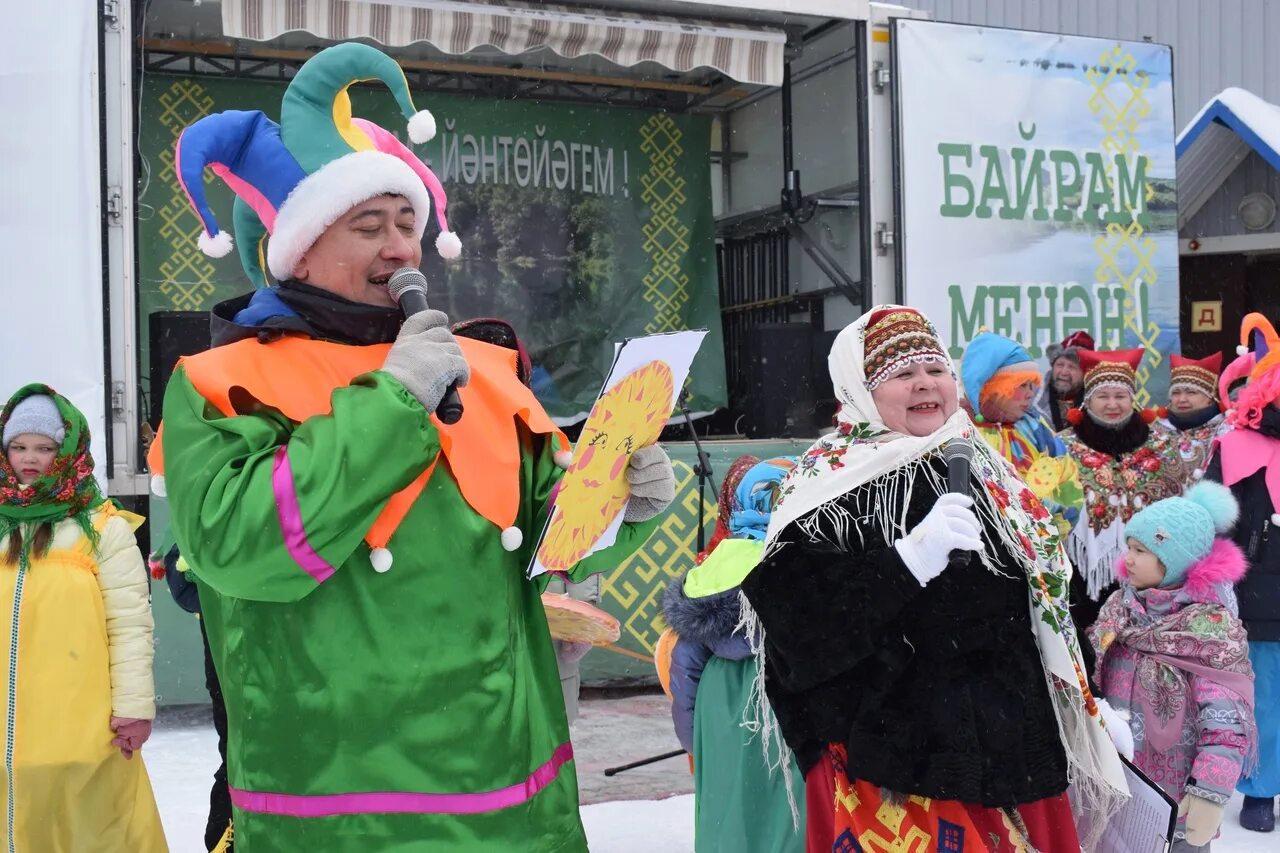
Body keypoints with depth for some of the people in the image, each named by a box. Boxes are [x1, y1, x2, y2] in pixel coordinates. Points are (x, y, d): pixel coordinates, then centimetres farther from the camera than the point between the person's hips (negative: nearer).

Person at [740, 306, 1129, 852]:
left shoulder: (986, 472, 11)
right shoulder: (835, 485, -12)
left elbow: (1045, 603, 21)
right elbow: (799, 629, -23)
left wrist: (1086, 705, 22)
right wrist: (907, 561, -30)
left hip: (1018, 748, 7)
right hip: (906, 765, -7)